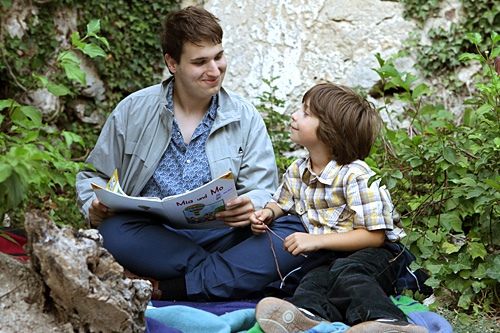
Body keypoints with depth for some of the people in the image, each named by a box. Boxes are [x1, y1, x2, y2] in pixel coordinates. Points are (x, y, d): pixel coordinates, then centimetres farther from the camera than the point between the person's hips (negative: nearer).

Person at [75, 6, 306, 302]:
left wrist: (252, 206, -21)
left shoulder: (245, 118, 9)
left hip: (221, 238, 1)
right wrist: (95, 207, -8)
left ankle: (169, 290, -34)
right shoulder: (133, 111, 8)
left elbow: (265, 192, 4)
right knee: (114, 231, -35)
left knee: (295, 234, -27)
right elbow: (95, 176, 16)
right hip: (154, 238, 0)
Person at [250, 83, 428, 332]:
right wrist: (267, 213, 6)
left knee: (345, 272, -38)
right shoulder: (297, 171, 11)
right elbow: (281, 203, 32)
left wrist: (318, 240, -20)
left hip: (372, 254, -5)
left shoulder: (356, 176, -13)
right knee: (314, 278, -30)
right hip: (327, 257, 5)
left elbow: (374, 236, -15)